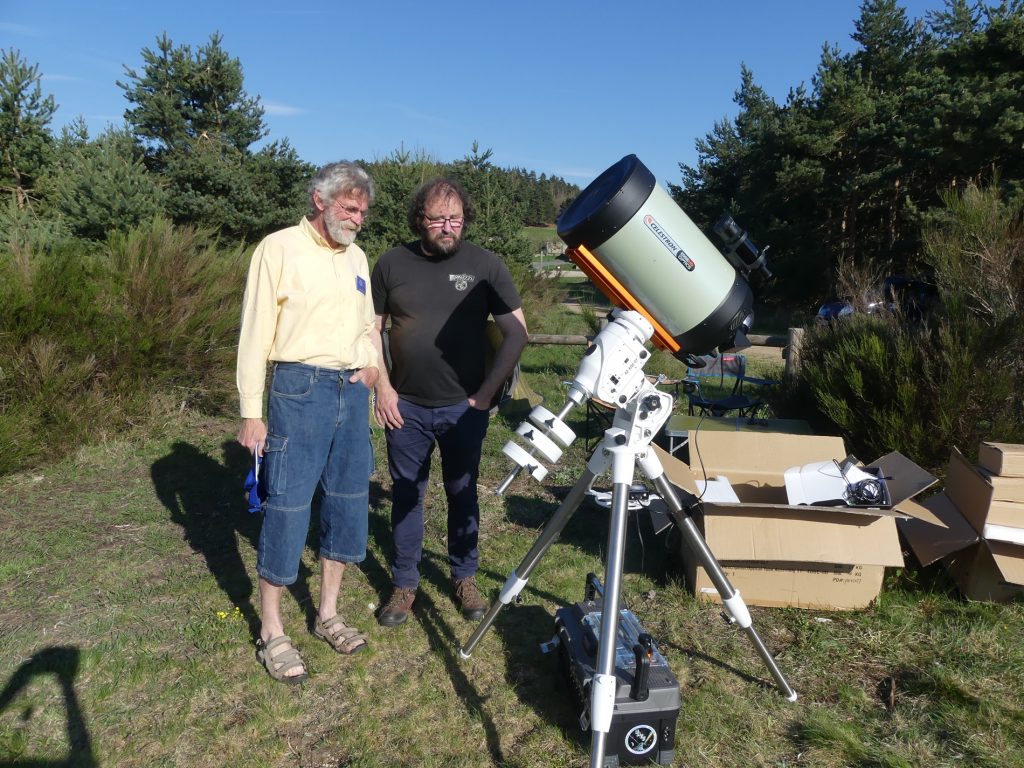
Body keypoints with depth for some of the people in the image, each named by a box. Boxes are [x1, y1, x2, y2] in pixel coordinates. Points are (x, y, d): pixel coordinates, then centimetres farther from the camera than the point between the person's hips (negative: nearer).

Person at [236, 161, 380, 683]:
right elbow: (254, 333, -8)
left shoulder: (356, 257, 14)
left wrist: (371, 361, 5)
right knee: (287, 505, -3)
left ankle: (328, 614, 26)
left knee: (348, 502, 10)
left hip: (352, 390, 7)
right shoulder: (280, 249, -5)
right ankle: (271, 631, 13)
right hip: (299, 386, -7)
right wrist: (251, 413, -11)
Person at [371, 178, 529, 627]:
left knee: (463, 494, 12)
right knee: (406, 496, 10)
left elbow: (516, 333, -2)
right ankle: (405, 584, 25)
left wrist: (487, 391, -6)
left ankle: (465, 578, 29)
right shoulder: (392, 264, 0)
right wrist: (382, 387, -2)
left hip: (464, 407, -1)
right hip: (406, 406, 1)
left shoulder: (486, 265, -3)